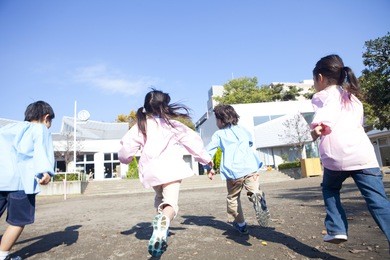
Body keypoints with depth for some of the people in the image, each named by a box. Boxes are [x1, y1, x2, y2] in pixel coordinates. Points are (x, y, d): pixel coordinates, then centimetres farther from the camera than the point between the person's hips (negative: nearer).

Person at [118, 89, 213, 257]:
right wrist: (206, 159, 21)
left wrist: (125, 159, 25)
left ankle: (160, 222, 23)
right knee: (170, 202, -9)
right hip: (170, 168, -3)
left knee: (159, 197, 30)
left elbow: (127, 148, 1)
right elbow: (192, 141, 8)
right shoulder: (173, 124, 3)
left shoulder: (140, 126, 4)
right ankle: (163, 222, -40)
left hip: (150, 170, 3)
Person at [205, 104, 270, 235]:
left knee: (233, 198, 16)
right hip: (250, 167, 2)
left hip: (233, 171, -2)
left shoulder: (218, 134, 8)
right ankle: (258, 198, -35)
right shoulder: (243, 130, 19)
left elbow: (208, 151, 4)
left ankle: (240, 225, 22)